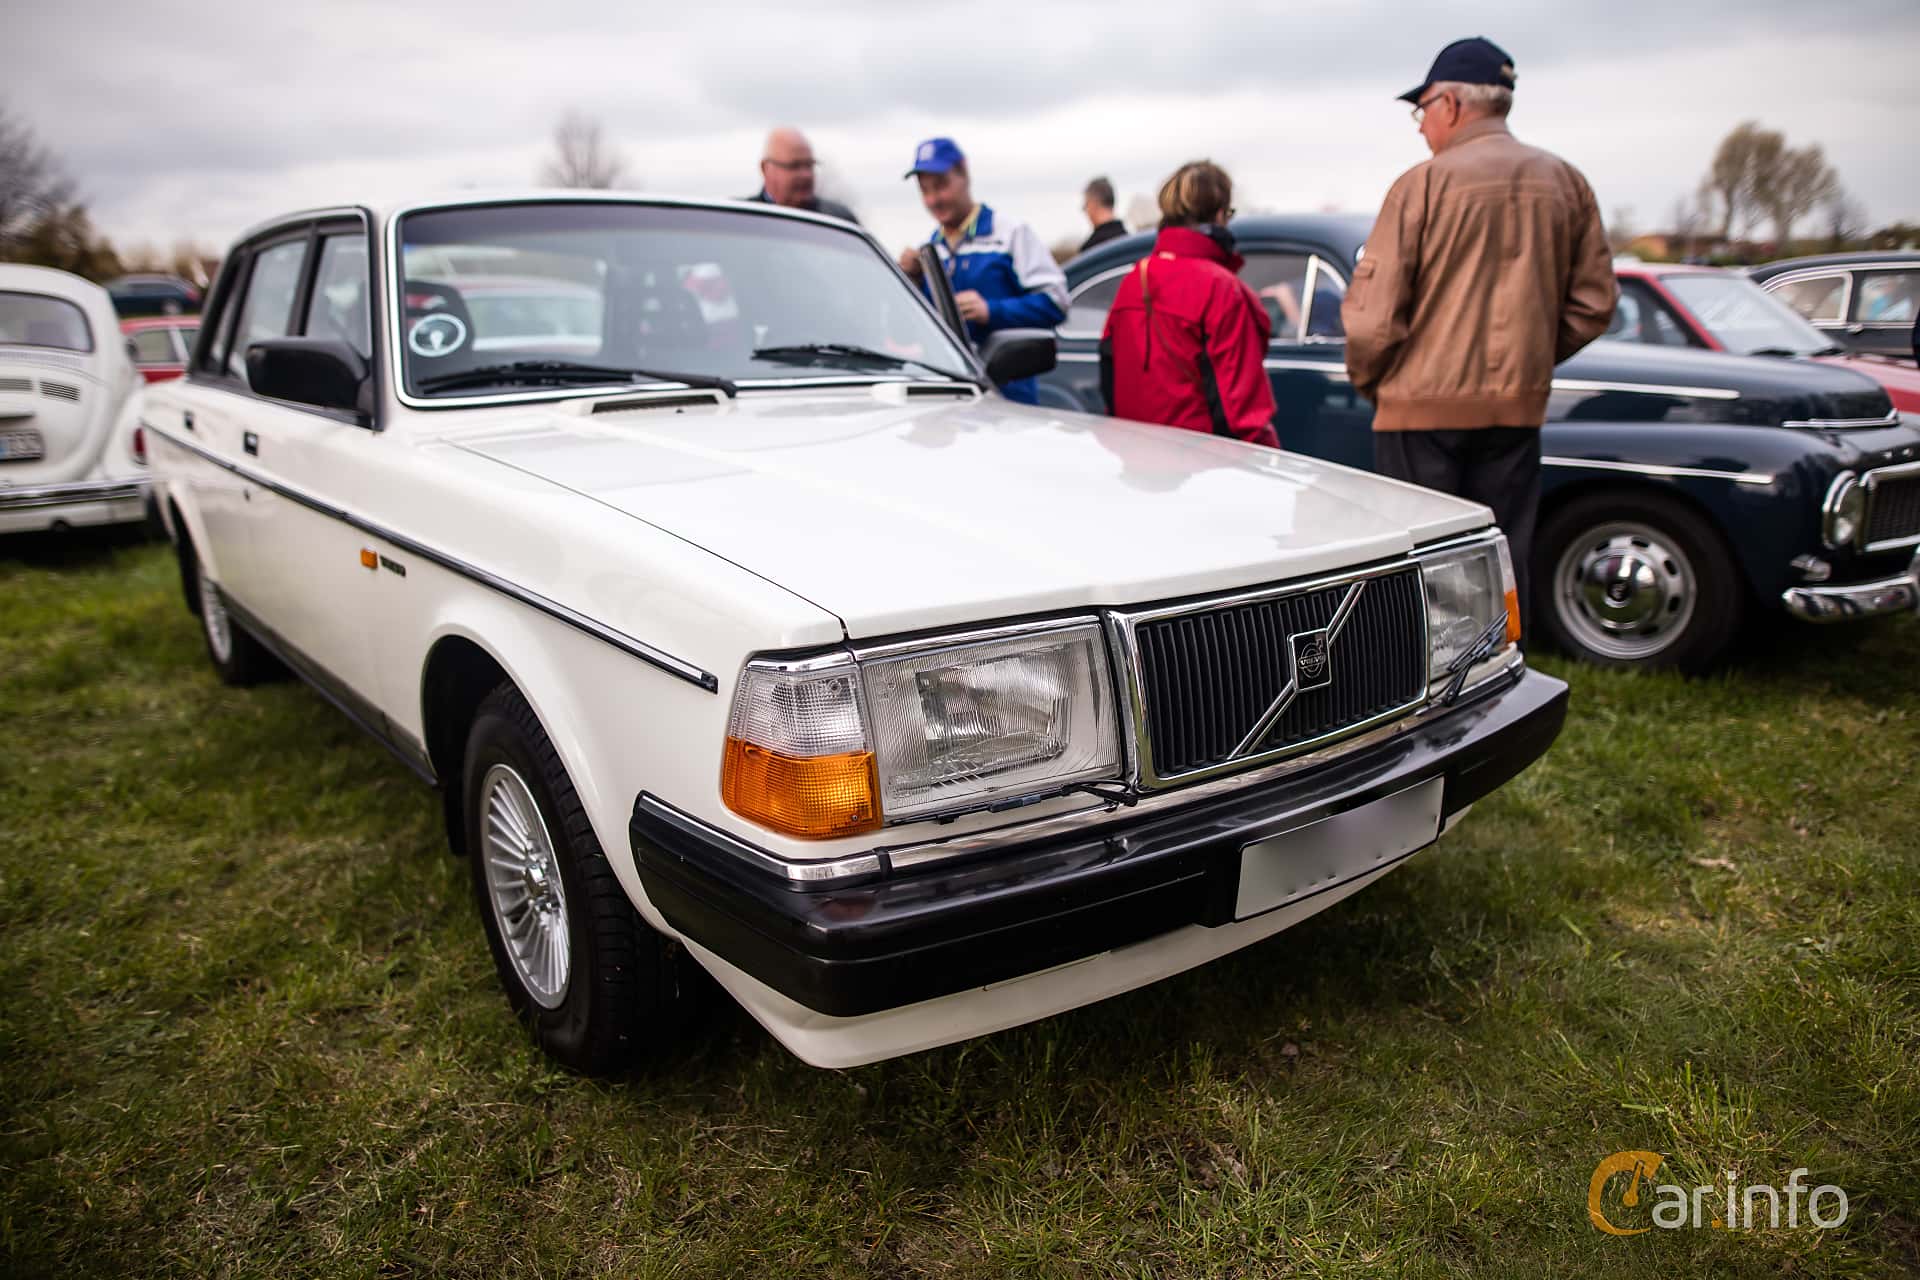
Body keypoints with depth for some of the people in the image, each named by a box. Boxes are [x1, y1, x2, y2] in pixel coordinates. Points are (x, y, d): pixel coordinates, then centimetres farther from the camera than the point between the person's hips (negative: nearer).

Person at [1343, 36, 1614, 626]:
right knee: (1504, 562, 11)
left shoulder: (1425, 183, -9)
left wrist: (1367, 380, 5)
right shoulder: (1566, 183, 6)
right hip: (1518, 408, 4)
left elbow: (1372, 313, -11)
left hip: (1422, 406, -4)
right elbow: (1593, 302, 9)